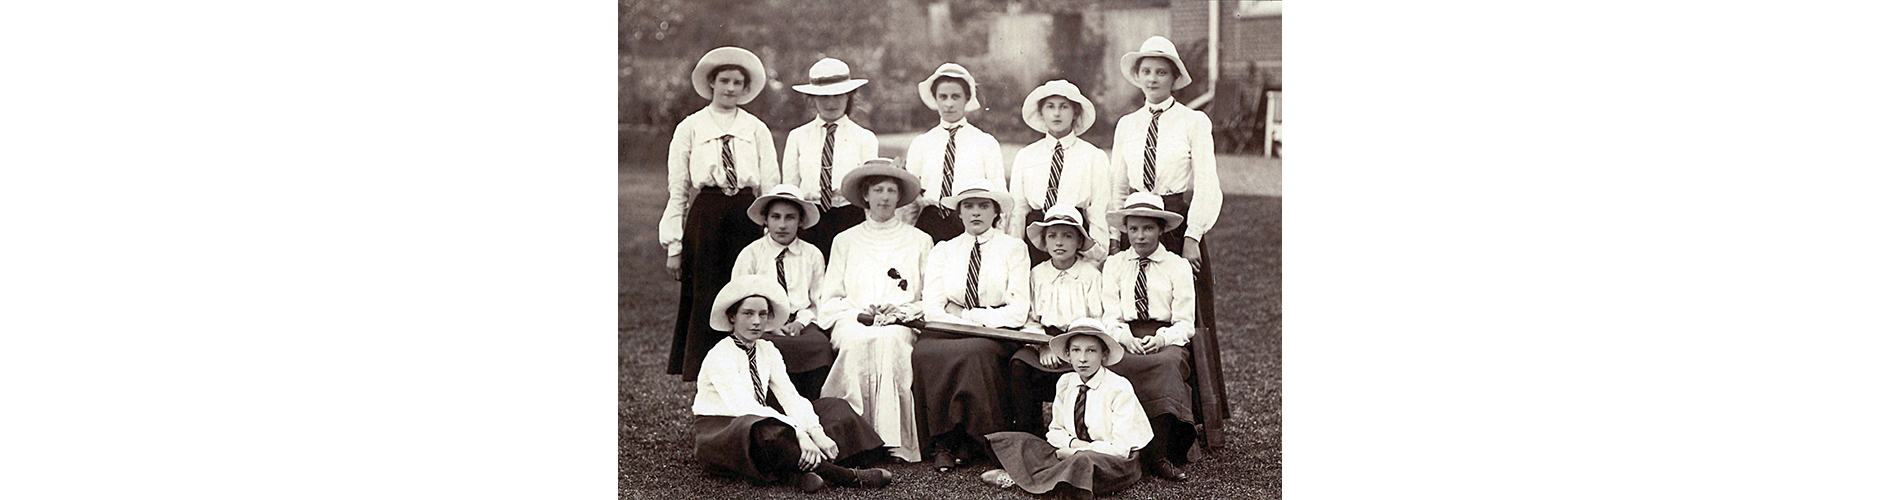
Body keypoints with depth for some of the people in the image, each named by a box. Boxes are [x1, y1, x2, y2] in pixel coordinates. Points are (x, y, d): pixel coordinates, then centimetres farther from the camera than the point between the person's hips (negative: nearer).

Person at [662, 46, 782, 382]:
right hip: (705, 216, -1)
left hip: (747, 216, 1)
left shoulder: (757, 130, 12)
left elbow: (772, 187, 9)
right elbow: (676, 190, 6)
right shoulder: (690, 128, 8)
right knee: (705, 296, -3)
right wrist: (673, 244, 0)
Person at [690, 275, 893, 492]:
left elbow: (790, 397, -3)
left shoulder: (767, 350, 7)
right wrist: (799, 434, -39)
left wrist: (816, 432, -23)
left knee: (835, 408, -2)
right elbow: (745, 406, -29)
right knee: (764, 430, -41)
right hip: (716, 437, -8)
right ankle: (845, 476, -33)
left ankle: (802, 470, -30)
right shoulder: (720, 356, -16)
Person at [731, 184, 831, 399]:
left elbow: (817, 303, 15)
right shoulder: (750, 255, 8)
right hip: (762, 328, -2)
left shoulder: (812, 256, 15)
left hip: (801, 326, 3)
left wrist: (800, 322, -7)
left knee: (822, 343, -32)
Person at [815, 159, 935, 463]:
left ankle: (896, 441, -38)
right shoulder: (845, 241, 20)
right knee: (859, 340, -35)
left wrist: (899, 312, -7)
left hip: (902, 326, -1)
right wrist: (862, 313, -5)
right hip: (854, 323, 1)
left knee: (889, 339, -36)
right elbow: (831, 300, 14)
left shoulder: (919, 241, 18)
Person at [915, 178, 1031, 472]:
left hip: (995, 336, -2)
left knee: (973, 351, -37)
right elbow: (932, 309, 4)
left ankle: (970, 442, -23)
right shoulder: (943, 251, 17)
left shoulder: (1014, 249, 10)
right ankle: (943, 441, -24)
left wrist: (962, 313, -6)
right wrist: (978, 321, -12)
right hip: (947, 335, 2)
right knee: (924, 352, -32)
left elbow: (1017, 312, -2)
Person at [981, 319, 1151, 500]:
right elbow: (1056, 431, 14)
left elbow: (1120, 447, -15)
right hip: (1070, 453, 6)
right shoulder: (1065, 383, 6)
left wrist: (1075, 451, -14)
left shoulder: (1119, 388, -12)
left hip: (1114, 463, -6)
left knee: (1084, 460, -42)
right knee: (1013, 442, -8)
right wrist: (1074, 443, -10)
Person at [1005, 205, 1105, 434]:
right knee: (1019, 365, -28)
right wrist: (1044, 347, -10)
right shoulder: (1037, 274, 12)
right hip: (1043, 340, 3)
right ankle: (1024, 432, -20)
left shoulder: (1091, 275, 4)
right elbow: (1030, 319, 9)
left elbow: (1097, 322, 0)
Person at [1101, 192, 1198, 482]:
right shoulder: (1113, 265, 18)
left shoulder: (1178, 266, 13)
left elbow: (1185, 323, 5)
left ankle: (1159, 455, -37)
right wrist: (1125, 337, -14)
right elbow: (1110, 316, 8)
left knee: (1169, 363, -37)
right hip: (1125, 341, 1)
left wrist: (1161, 338, -16)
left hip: (1167, 341, -1)